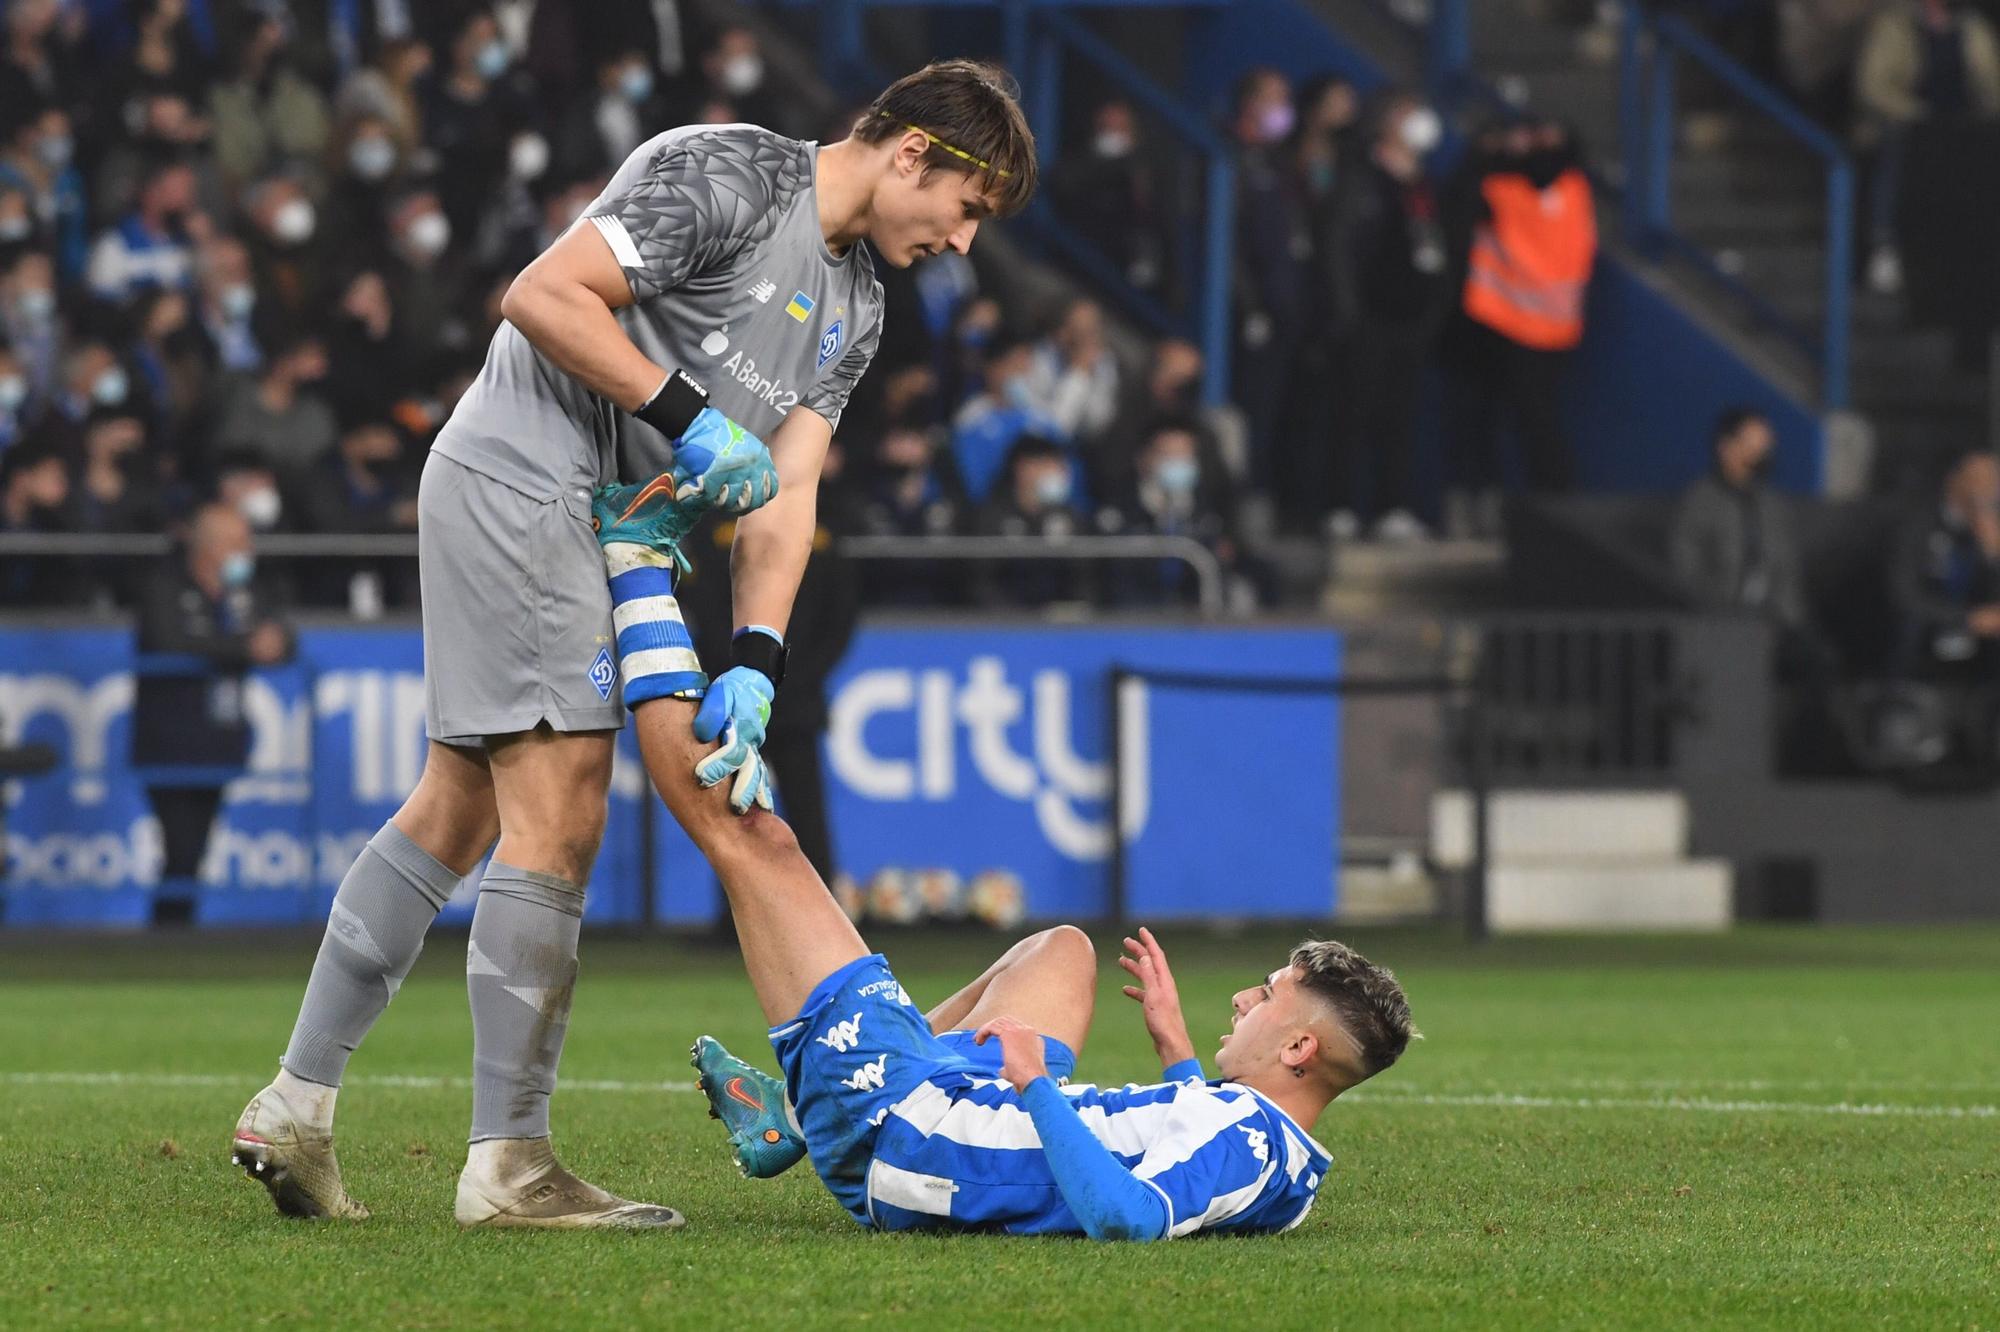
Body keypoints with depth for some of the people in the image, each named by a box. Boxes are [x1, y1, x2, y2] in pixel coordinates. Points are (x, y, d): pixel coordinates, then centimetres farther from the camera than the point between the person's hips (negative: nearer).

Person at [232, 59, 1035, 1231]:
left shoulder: (854, 308, 13)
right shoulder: (724, 175, -13)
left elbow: (785, 495, 6)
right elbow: (542, 297, -20)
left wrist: (756, 664, -9)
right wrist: (688, 419, -21)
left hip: (610, 526, 10)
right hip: (520, 478, -10)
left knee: (457, 812, 10)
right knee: (558, 815, -11)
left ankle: (296, 1109, 15)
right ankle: (510, 1166, -9)